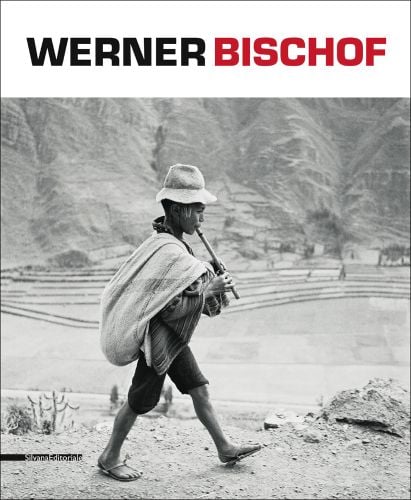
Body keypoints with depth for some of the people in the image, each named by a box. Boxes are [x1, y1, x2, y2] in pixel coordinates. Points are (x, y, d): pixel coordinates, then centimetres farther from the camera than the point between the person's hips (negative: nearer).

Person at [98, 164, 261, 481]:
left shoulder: (165, 242, 4)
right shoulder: (170, 252, -26)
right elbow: (169, 309, -26)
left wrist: (209, 279, 3)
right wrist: (208, 291, -21)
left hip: (173, 337, 10)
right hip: (158, 337, -10)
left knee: (199, 389, 15)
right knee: (139, 401, 4)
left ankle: (225, 449, 26)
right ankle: (110, 458, 22)